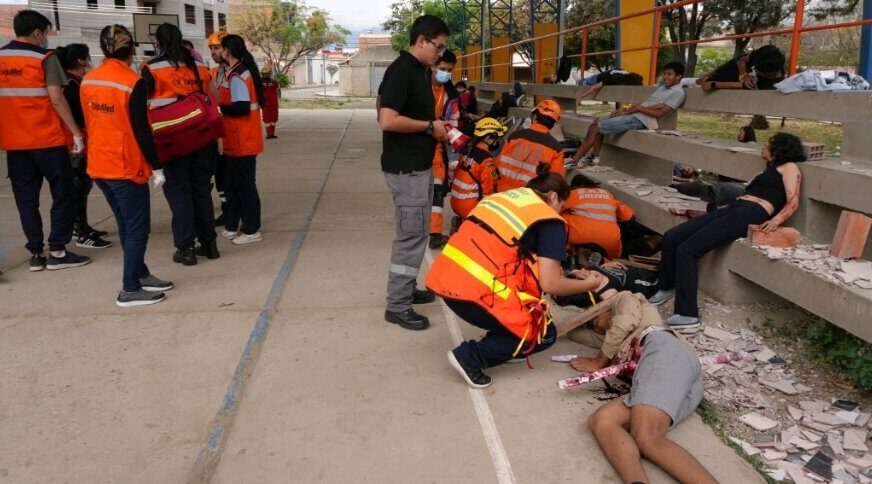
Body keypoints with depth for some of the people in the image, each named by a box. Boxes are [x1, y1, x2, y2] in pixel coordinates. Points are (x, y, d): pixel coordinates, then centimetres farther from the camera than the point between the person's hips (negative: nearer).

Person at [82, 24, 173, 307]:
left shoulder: (87, 81, 6)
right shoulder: (133, 82, -14)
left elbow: (90, 123, 14)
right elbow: (141, 131, -15)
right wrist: (156, 167, -9)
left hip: (99, 165, 7)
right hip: (126, 167, -7)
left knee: (126, 226, 17)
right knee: (137, 228, 2)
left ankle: (141, 276, 26)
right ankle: (130, 290, 4)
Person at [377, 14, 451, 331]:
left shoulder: (421, 70, 13)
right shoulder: (401, 70, -17)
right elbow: (388, 121, -27)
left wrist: (437, 127, 7)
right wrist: (430, 126, -16)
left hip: (420, 165, 10)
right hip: (406, 168, -10)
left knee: (417, 232, 17)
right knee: (411, 235, -6)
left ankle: (406, 290, 30)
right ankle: (397, 306, 4)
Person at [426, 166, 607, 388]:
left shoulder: (503, 196, 22)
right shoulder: (550, 222, 1)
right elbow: (550, 284, -4)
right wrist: (587, 284, 16)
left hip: (444, 278, 8)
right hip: (473, 292, -8)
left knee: (531, 269, 26)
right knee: (544, 334, 13)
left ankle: (503, 346, 24)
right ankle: (470, 357, 3)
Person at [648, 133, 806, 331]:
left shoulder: (789, 167, 10)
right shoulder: (770, 170, 35)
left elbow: (793, 202, -5)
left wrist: (777, 219, -25)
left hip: (751, 213, -8)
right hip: (734, 208, 8)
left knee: (687, 249, -24)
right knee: (671, 237, -3)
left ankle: (687, 316, -25)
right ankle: (666, 288, 15)